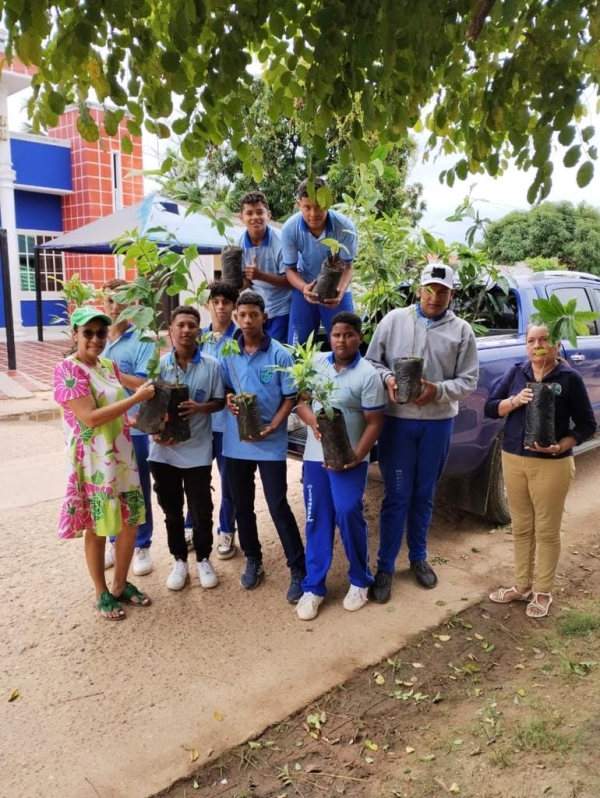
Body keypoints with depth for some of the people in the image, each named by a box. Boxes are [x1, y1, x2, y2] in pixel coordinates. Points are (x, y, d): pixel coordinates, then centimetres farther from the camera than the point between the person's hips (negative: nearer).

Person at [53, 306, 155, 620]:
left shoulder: (110, 366, 9)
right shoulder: (67, 370, -14)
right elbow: (91, 418, -22)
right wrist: (137, 398, -21)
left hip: (122, 456, 7)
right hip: (93, 462, -7)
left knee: (131, 522, 12)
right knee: (97, 529, 7)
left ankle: (121, 585, 31)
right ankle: (101, 593, 26)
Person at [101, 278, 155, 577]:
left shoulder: (142, 341, -8)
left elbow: (145, 384, -17)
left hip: (134, 428, -4)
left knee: (137, 489, 9)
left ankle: (141, 546, 23)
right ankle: (114, 541, 33)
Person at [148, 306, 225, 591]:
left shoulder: (211, 365, -4)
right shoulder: (158, 364, -2)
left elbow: (219, 402, 3)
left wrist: (200, 407, -17)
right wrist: (155, 431, -13)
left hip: (197, 451, -1)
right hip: (164, 450, 1)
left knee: (201, 511, 9)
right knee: (172, 511, 14)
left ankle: (203, 559, 30)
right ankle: (179, 560, 32)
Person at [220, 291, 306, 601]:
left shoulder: (280, 354, -8)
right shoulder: (228, 353, 3)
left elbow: (290, 397, -6)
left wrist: (271, 427, -18)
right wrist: (228, 399, -10)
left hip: (271, 443, -4)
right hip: (236, 441, 4)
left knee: (278, 506, -1)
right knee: (242, 505, 14)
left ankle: (299, 569, 13)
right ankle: (253, 561, 34)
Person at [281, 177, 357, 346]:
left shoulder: (345, 226, -25)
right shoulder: (290, 228, -21)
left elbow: (347, 267, -12)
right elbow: (290, 269, -11)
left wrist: (340, 291, -33)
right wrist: (304, 287, -33)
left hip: (337, 289, -1)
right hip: (305, 287, 1)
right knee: (296, 346, 3)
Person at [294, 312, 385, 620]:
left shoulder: (368, 374, -10)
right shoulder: (316, 363, 3)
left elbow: (374, 422, -9)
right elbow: (300, 401, 7)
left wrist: (356, 457, -20)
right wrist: (312, 421, -15)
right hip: (314, 455, 4)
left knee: (348, 513, -11)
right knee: (317, 519, 7)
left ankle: (360, 580, 14)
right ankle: (313, 587, 19)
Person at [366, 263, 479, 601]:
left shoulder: (462, 331, 1)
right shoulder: (394, 320, 0)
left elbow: (468, 381, 1)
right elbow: (372, 361, 4)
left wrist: (438, 390, -18)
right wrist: (387, 379, -17)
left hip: (438, 423, 2)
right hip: (397, 420, -1)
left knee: (425, 495, 15)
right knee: (396, 496, 3)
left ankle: (418, 558, 34)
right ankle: (385, 567, 15)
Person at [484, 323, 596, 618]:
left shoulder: (569, 378, -8)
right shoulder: (517, 372, 3)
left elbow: (587, 425, -4)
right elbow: (490, 408, 2)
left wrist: (561, 446, -19)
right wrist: (514, 401, -17)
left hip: (552, 465, -4)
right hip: (513, 459, 4)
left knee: (547, 531, 8)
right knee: (521, 528, 15)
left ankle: (543, 592, 25)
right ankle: (522, 586, 30)